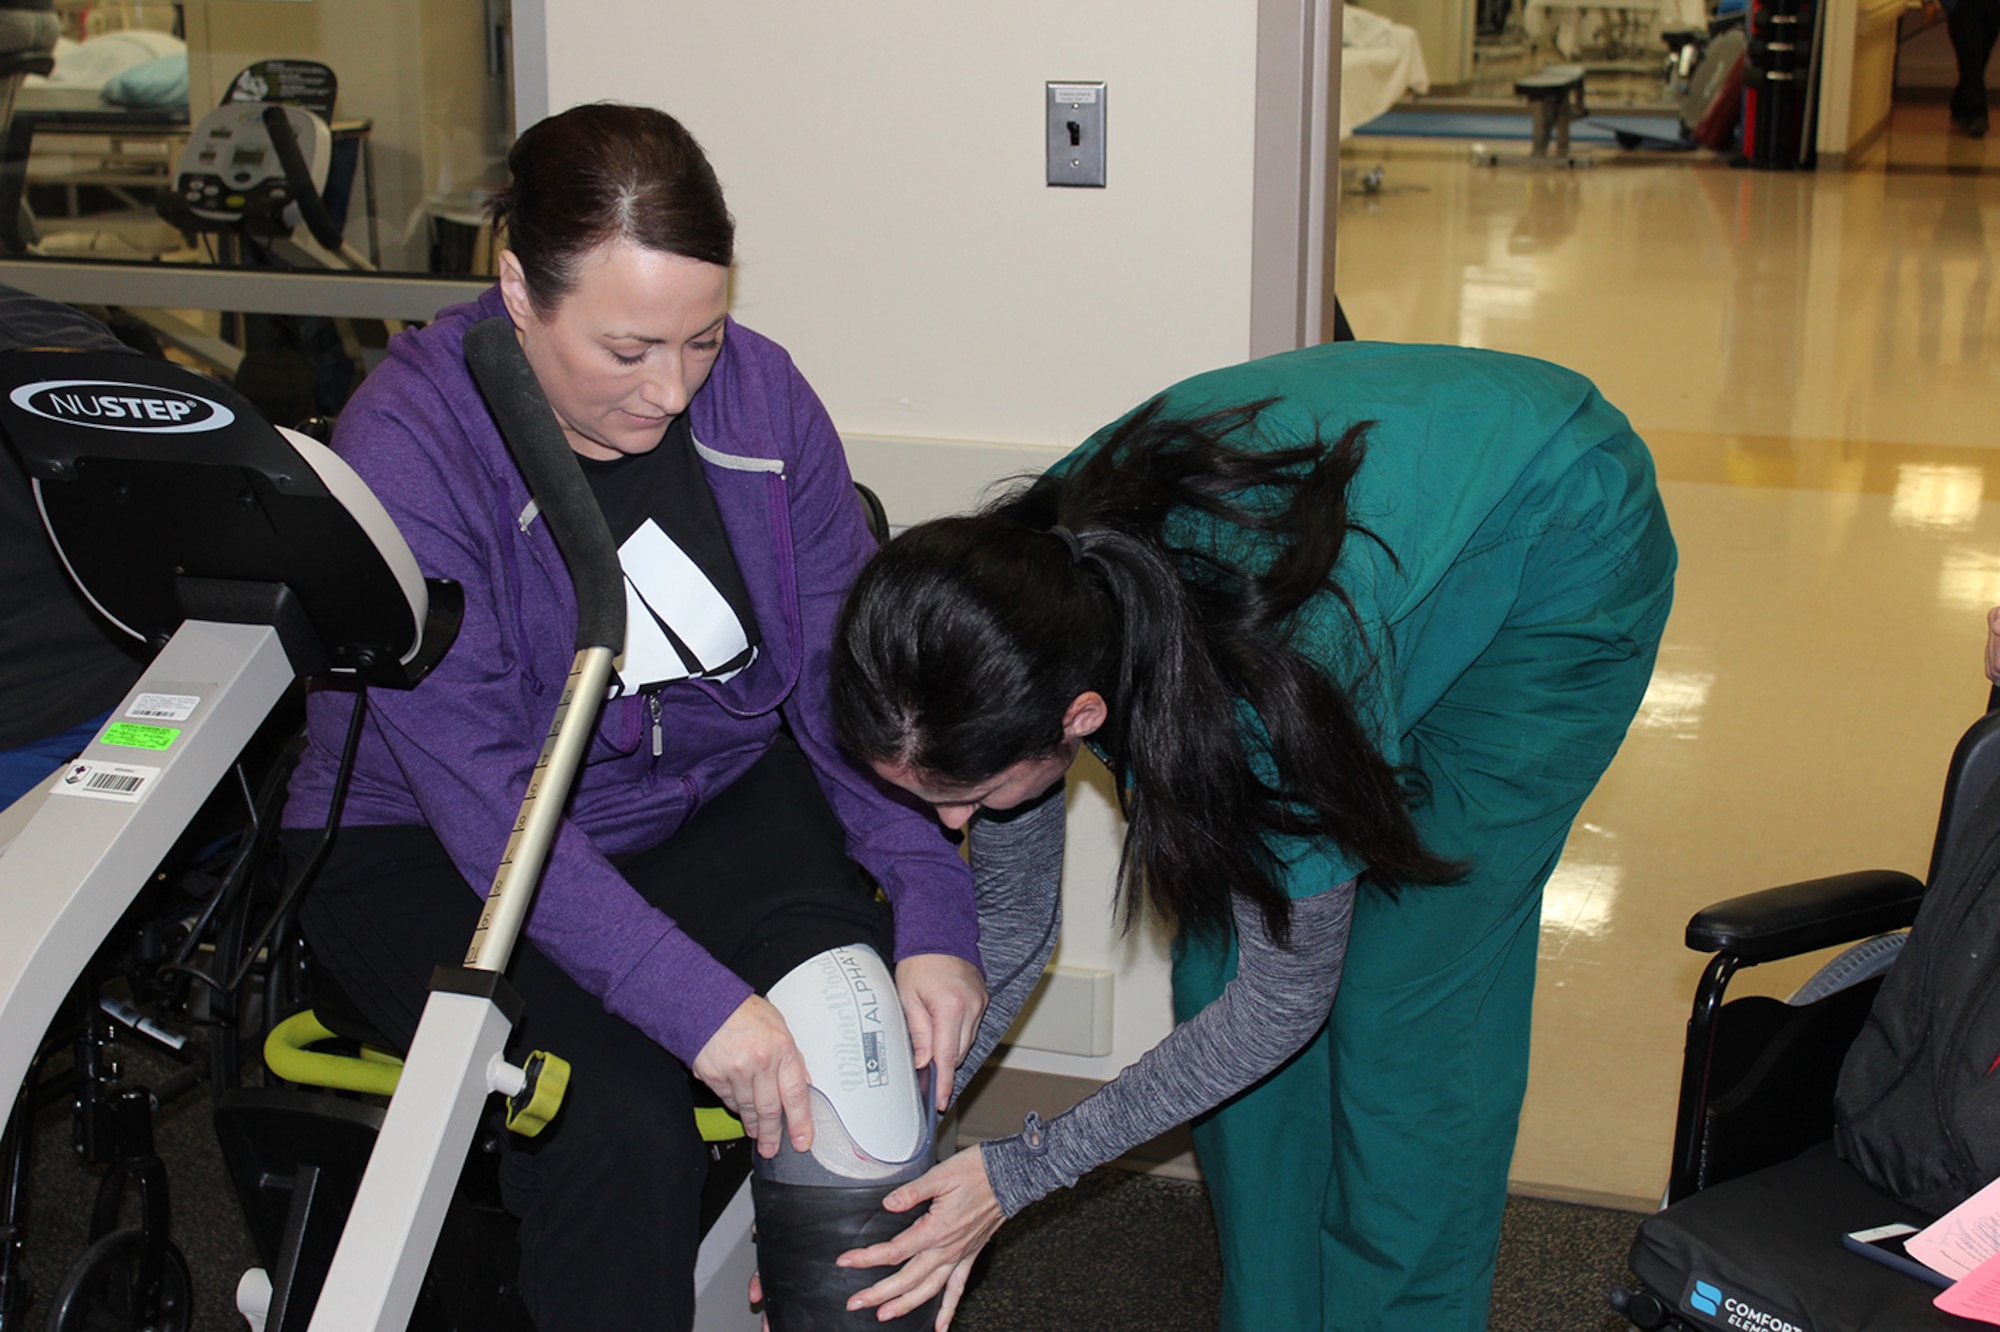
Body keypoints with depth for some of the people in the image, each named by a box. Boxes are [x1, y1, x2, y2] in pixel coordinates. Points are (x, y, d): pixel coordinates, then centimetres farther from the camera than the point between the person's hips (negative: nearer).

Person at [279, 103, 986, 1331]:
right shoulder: (407, 448, -22)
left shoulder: (758, 392, -8)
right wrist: (694, 1000, -35)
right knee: (620, 1133, -28)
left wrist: (933, 916, -18)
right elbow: (487, 798, -27)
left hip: (716, 799, 5)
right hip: (439, 852, -4)